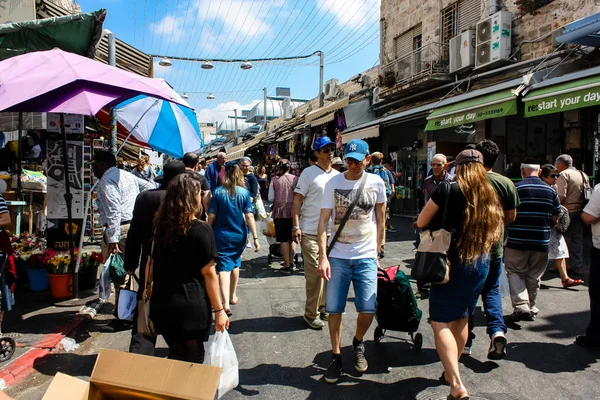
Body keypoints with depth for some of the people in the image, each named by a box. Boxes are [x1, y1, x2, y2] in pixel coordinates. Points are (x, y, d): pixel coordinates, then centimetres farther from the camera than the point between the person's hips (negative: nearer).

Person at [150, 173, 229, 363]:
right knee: (193, 361, 9)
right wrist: (219, 310, -6)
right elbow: (208, 273, -12)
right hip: (191, 306, -6)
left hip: (161, 304, 6)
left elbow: (152, 263, 10)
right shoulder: (201, 230, -13)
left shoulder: (161, 226, 4)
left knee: (176, 355, 21)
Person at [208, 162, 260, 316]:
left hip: (222, 235, -2)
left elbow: (211, 216, -6)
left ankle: (226, 302, -18)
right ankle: (233, 296, 36)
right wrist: (255, 237, -9)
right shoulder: (244, 192, -7)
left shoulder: (218, 192, -8)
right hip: (239, 235, 2)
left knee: (224, 266, -3)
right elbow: (249, 216, -11)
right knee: (235, 263, 21)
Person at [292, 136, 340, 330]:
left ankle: (323, 308, 27)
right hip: (311, 232, -5)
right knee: (314, 274, -3)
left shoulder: (338, 175, 11)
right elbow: (297, 200, -7)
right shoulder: (309, 173, -5)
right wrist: (296, 226, -14)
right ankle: (312, 313, 9)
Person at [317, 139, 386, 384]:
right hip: (338, 256, 0)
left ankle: (358, 343, 27)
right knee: (334, 309, 2)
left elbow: (380, 220, 10)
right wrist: (323, 257, -14)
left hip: (366, 257, 0)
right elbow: (323, 221, -6)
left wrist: (377, 252, 10)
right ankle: (336, 357, 22)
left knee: (368, 308, -4)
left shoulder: (376, 183, 0)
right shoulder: (333, 183, -3)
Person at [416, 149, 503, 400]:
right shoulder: (490, 195, 4)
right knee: (462, 318, 19)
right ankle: (451, 370, 35)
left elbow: (421, 222, -6)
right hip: (481, 264, 6)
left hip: (451, 262, -6)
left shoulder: (448, 189, -11)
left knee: (441, 322, -3)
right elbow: (493, 233, 14)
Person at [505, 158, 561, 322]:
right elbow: (556, 219, 8)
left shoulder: (516, 188, -9)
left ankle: (521, 306, -6)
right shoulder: (550, 191, 4)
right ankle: (532, 308, 24)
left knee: (515, 273, 8)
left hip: (517, 240, -3)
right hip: (541, 241, 3)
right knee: (534, 276, 15)